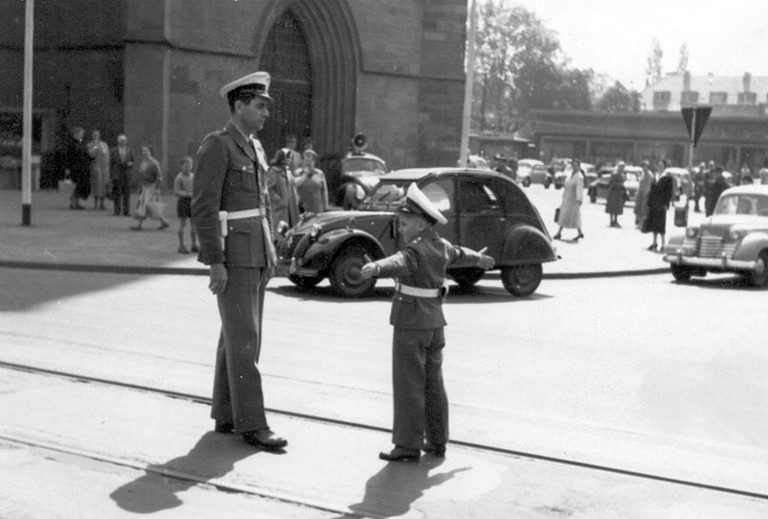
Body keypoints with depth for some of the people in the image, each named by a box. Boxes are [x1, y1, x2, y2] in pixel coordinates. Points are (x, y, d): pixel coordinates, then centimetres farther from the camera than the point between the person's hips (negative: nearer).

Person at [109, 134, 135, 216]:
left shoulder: (130, 151, 10)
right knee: (117, 194, -2)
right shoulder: (113, 151, 5)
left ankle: (126, 212, 0)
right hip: (116, 175, -1)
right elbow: (111, 164, 5)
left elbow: (132, 162, 16)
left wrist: (130, 164, -9)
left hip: (126, 175, 1)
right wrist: (111, 176, -1)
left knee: (127, 194, -3)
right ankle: (117, 211, 3)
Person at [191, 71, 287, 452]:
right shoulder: (215, 146, -13)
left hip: (256, 254, 9)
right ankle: (251, 424, -7)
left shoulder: (254, 148, 15)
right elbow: (204, 208, -17)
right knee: (244, 340, -9)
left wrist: (270, 251, 17)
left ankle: (225, 415, 18)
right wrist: (215, 262, -21)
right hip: (231, 254, -9)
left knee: (239, 336, 11)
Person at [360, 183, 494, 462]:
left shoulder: (417, 249, -16)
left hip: (411, 322, -9)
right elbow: (459, 254, 33)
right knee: (433, 384, 15)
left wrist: (376, 267, -58)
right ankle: (437, 442, 24)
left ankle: (409, 446, -2)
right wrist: (479, 258, 54)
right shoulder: (441, 246, 11)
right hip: (434, 322, 9)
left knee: (409, 386, -4)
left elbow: (400, 263, -38)